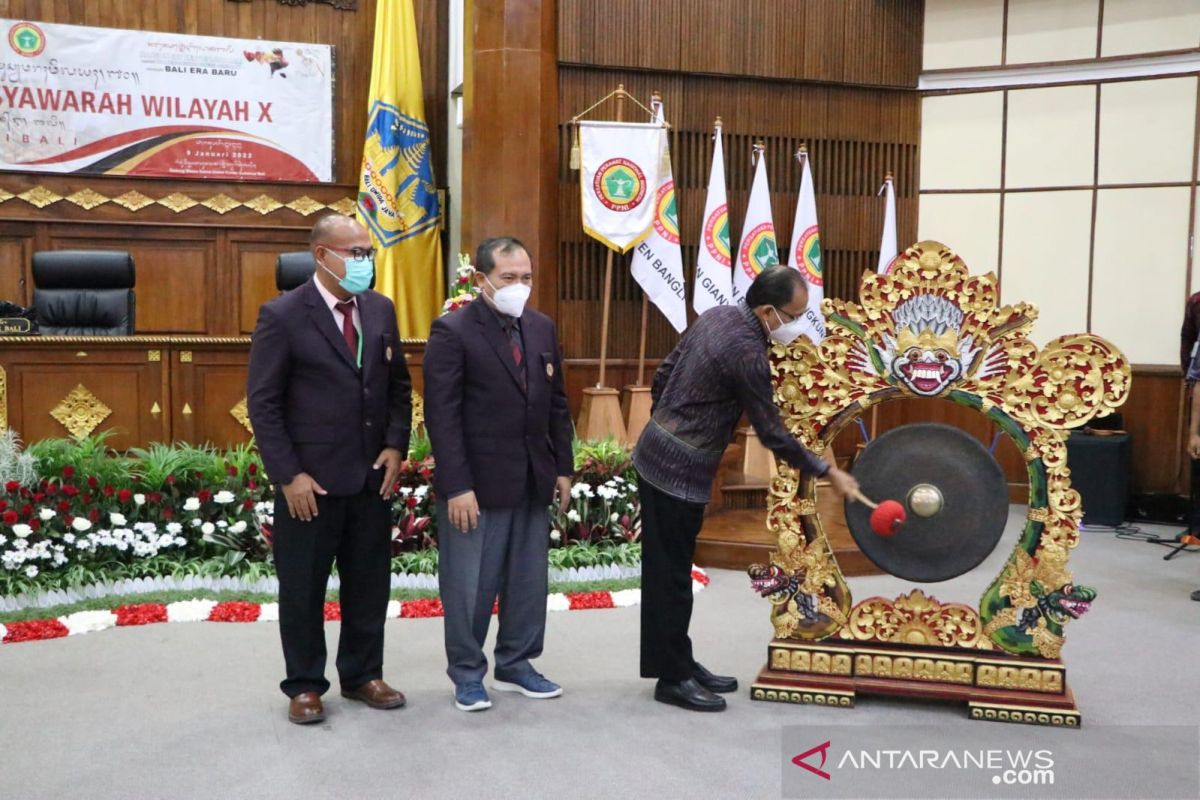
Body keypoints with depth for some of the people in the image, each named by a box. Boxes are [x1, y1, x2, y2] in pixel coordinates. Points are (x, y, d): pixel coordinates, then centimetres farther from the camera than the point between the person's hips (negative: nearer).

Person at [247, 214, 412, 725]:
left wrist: (395, 445, -1)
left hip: (372, 475, 5)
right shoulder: (282, 316, -9)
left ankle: (362, 675, 30)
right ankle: (305, 686, 24)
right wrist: (288, 475, -14)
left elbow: (399, 384, 12)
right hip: (310, 481, -5)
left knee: (369, 582, 13)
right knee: (303, 587, 8)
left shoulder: (381, 310, 6)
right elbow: (263, 403, -10)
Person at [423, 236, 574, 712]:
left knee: (528, 580, 13)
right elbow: (442, 415, -14)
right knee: (470, 584, 5)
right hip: (477, 484, -6)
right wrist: (457, 486, -18)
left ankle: (515, 665, 30)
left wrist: (563, 468, 10)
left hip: (533, 481, 6)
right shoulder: (452, 332, -10)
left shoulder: (541, 328, 9)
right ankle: (467, 673, 22)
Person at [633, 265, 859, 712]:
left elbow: (663, 375, 13)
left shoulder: (717, 316, 6)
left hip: (656, 456, 9)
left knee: (668, 572, 15)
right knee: (672, 576, 1)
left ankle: (679, 663, 26)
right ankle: (673, 679, 12)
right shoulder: (747, 353, -21)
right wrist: (828, 473, -6)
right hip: (679, 471, -9)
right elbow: (772, 432, -16)